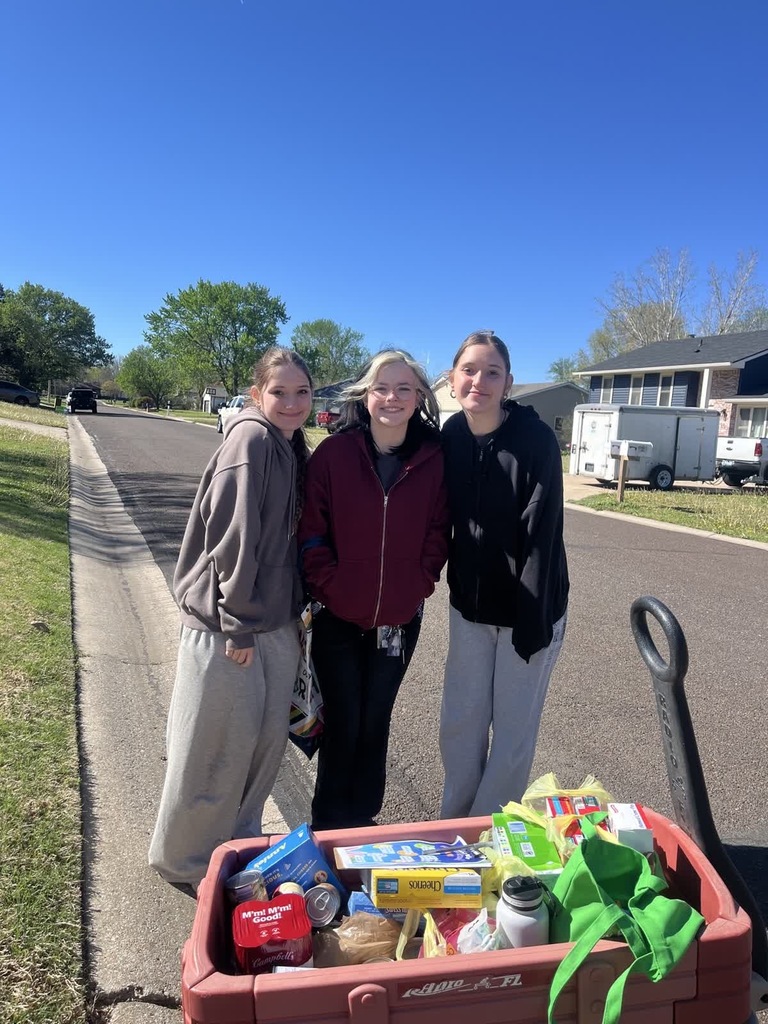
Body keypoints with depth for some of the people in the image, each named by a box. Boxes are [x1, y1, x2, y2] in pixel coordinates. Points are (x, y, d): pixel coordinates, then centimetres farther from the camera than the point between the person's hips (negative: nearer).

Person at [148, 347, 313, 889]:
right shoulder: (250, 438, -16)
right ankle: (184, 859, 31)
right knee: (217, 750, 7)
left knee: (268, 742, 17)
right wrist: (238, 625, -17)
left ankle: (239, 843, 39)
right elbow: (232, 538, -20)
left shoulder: (294, 449, 9)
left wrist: (294, 611, 13)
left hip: (277, 624, 8)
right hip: (227, 628, -8)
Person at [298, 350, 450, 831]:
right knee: (342, 724, 11)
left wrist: (419, 583, -5)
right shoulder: (334, 453, -10)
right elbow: (312, 531, -7)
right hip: (338, 618, -1)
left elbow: (437, 533, 2)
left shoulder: (433, 459, -5)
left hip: (400, 620, 2)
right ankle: (329, 823, 33)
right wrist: (330, 585, -11)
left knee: (376, 723, 16)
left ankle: (365, 818, 37)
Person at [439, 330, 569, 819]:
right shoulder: (450, 436, -3)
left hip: (528, 607, -4)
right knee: (459, 723, 12)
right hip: (470, 603, 4)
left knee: (513, 731, 8)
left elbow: (542, 535, -18)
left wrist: (532, 620, -18)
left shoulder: (536, 438, -17)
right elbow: (444, 518, 6)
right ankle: (453, 824, 34)